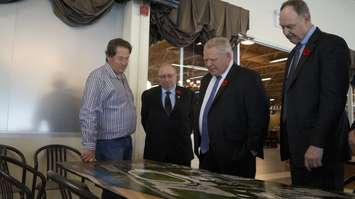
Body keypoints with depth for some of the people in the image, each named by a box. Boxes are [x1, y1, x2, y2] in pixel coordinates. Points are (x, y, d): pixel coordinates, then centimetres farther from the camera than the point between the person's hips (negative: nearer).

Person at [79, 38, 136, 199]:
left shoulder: (122, 77, 12)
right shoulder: (98, 77, -14)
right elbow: (88, 114, -20)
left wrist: (127, 137, 14)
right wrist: (90, 146, -20)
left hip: (126, 141, 8)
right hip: (109, 144, -8)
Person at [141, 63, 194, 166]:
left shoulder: (188, 94, 2)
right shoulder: (148, 95, 3)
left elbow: (192, 117, 11)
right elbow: (144, 119, 11)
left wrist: (186, 134, 4)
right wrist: (152, 134, 6)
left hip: (181, 150, 0)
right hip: (155, 149, 0)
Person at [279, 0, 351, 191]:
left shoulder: (332, 44, -6)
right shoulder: (294, 53, 20)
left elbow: (334, 97, -16)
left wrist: (317, 144, -21)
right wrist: (288, 143, 11)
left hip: (319, 149, -7)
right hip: (297, 147, 8)